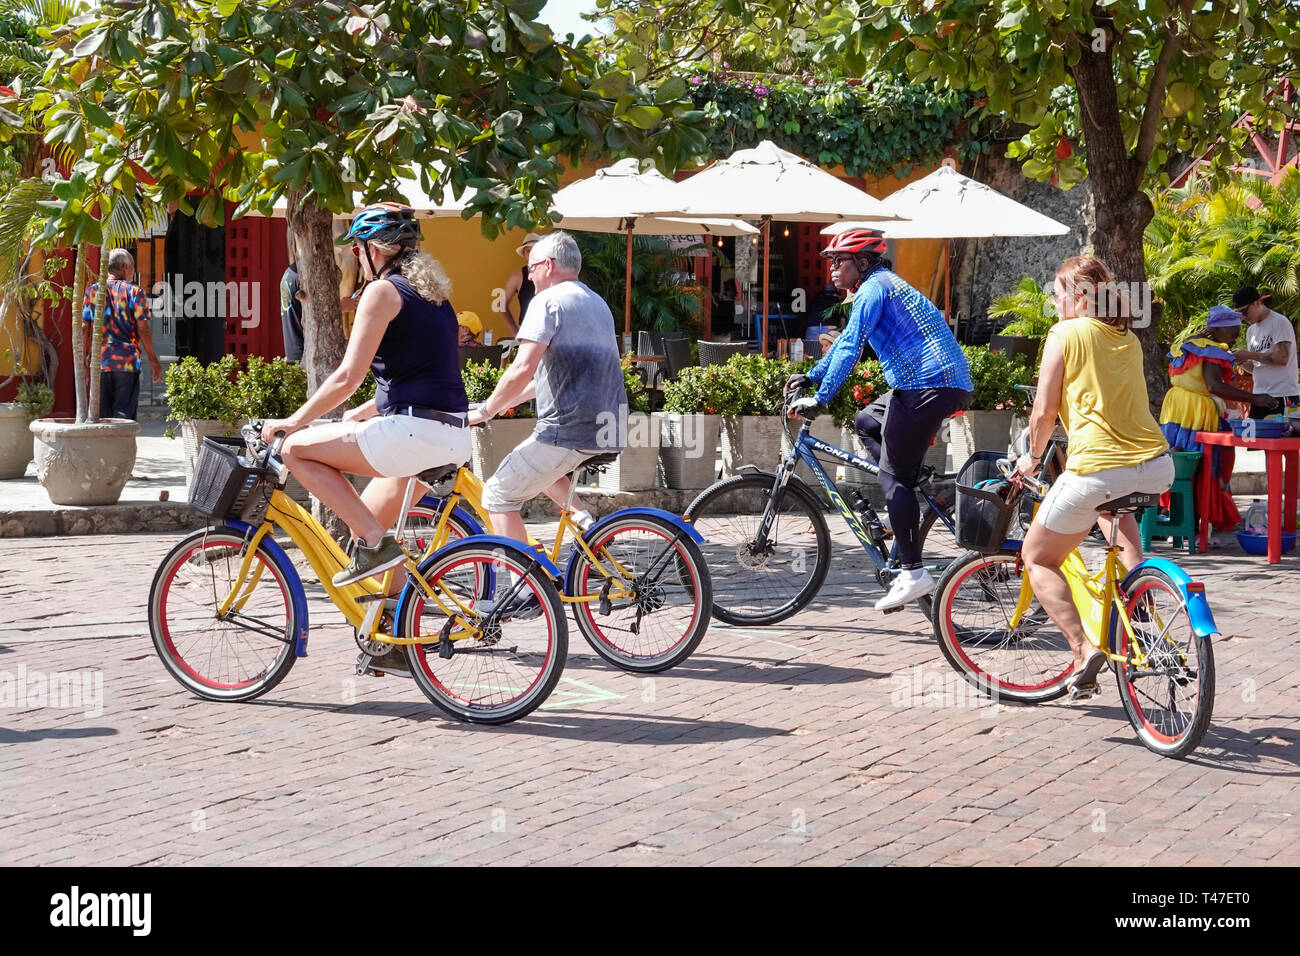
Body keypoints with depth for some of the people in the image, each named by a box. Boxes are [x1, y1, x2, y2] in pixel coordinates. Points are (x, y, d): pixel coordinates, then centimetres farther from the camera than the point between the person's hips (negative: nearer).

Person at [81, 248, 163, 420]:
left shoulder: (92, 291, 7)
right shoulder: (134, 291, -2)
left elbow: (85, 328, 4)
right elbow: (143, 329, -6)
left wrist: (83, 358, 12)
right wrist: (154, 361, 1)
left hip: (100, 362, 3)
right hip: (128, 361, -3)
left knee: (101, 414, 9)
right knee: (125, 412, -1)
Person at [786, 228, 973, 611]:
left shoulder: (873, 288, -6)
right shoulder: (885, 285, 26)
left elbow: (850, 348, -14)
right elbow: (848, 340, 35)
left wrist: (819, 397, -14)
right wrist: (810, 376, 36)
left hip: (929, 386, -10)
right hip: (947, 382, 10)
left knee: (892, 476, -9)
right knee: (866, 423, 24)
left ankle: (914, 573, -14)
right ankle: (910, 503, 14)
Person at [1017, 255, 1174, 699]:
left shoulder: (1065, 333, 1)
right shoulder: (1129, 338, 20)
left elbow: (1044, 411, 0)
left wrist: (1032, 457, 17)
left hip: (1097, 468, -7)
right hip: (1157, 467, 7)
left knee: (1038, 558, 12)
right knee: (1112, 504, 42)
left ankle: (1084, 650, -7)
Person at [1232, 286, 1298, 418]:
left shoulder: (1279, 322, -7)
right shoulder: (1251, 330, 17)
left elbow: (1282, 358, -18)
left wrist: (1248, 355, -15)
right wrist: (1241, 359, -1)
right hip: (1259, 396, 8)